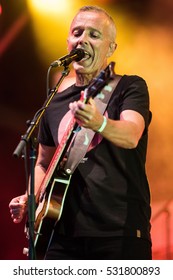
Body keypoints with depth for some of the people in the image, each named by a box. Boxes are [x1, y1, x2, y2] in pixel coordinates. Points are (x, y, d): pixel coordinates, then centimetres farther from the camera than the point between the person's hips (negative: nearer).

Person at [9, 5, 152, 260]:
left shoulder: (130, 87, 1)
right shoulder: (55, 105, 16)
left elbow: (131, 136, -19)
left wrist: (99, 124, -41)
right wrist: (30, 199, 7)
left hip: (120, 233, -4)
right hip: (65, 234, 5)